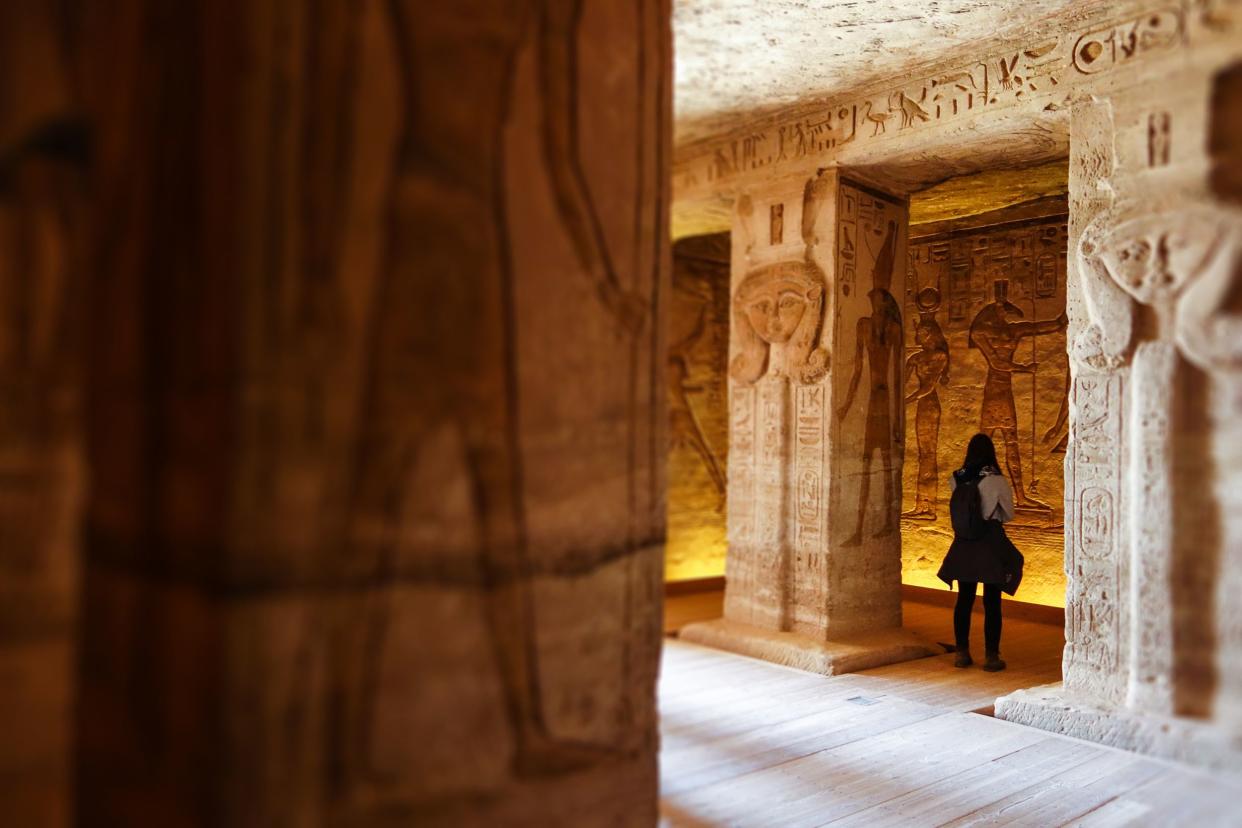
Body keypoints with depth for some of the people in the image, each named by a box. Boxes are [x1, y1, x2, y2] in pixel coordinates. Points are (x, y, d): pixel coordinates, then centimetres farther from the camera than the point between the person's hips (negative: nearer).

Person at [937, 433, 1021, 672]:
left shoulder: (957, 479, -3)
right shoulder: (997, 480, -13)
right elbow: (1009, 514, -1)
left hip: (964, 544, 3)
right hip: (990, 544, -3)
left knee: (964, 599, 13)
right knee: (992, 602, 6)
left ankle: (962, 653, 18)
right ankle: (991, 656, 9)